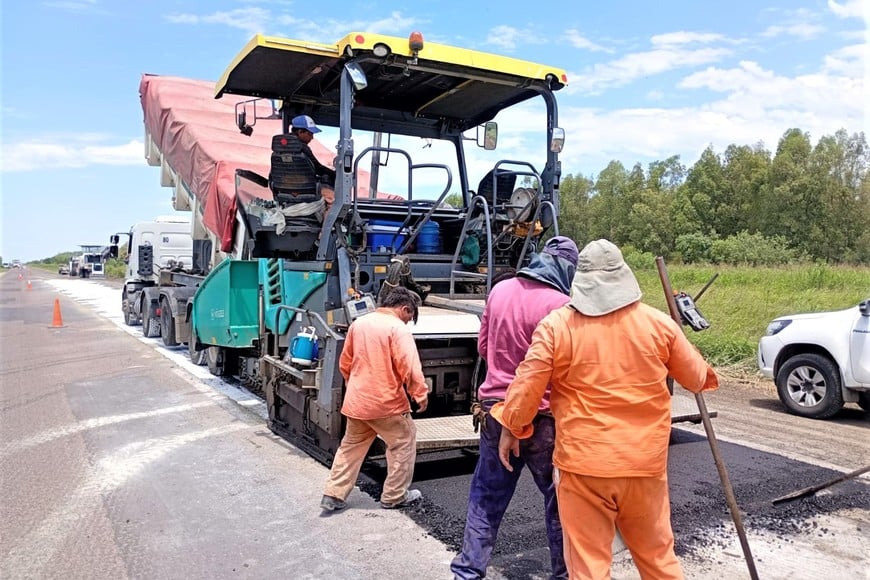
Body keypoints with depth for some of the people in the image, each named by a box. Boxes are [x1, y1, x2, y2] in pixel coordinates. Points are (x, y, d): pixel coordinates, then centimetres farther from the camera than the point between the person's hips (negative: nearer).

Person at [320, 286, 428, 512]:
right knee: (404, 443, 12)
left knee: (351, 446, 19)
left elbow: (345, 363, 15)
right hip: (386, 402, -6)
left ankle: (334, 495, 18)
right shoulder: (398, 328, -14)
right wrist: (421, 394, -9)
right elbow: (409, 368, -20)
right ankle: (394, 496, 18)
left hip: (356, 400, 6)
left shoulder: (358, 323, 7)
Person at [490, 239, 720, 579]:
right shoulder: (659, 324, -1)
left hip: (583, 464, -2)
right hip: (646, 462, 3)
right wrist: (707, 375, 34)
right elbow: (696, 379, 11)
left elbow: (527, 386, -7)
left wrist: (511, 427, 10)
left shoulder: (556, 326, -8)